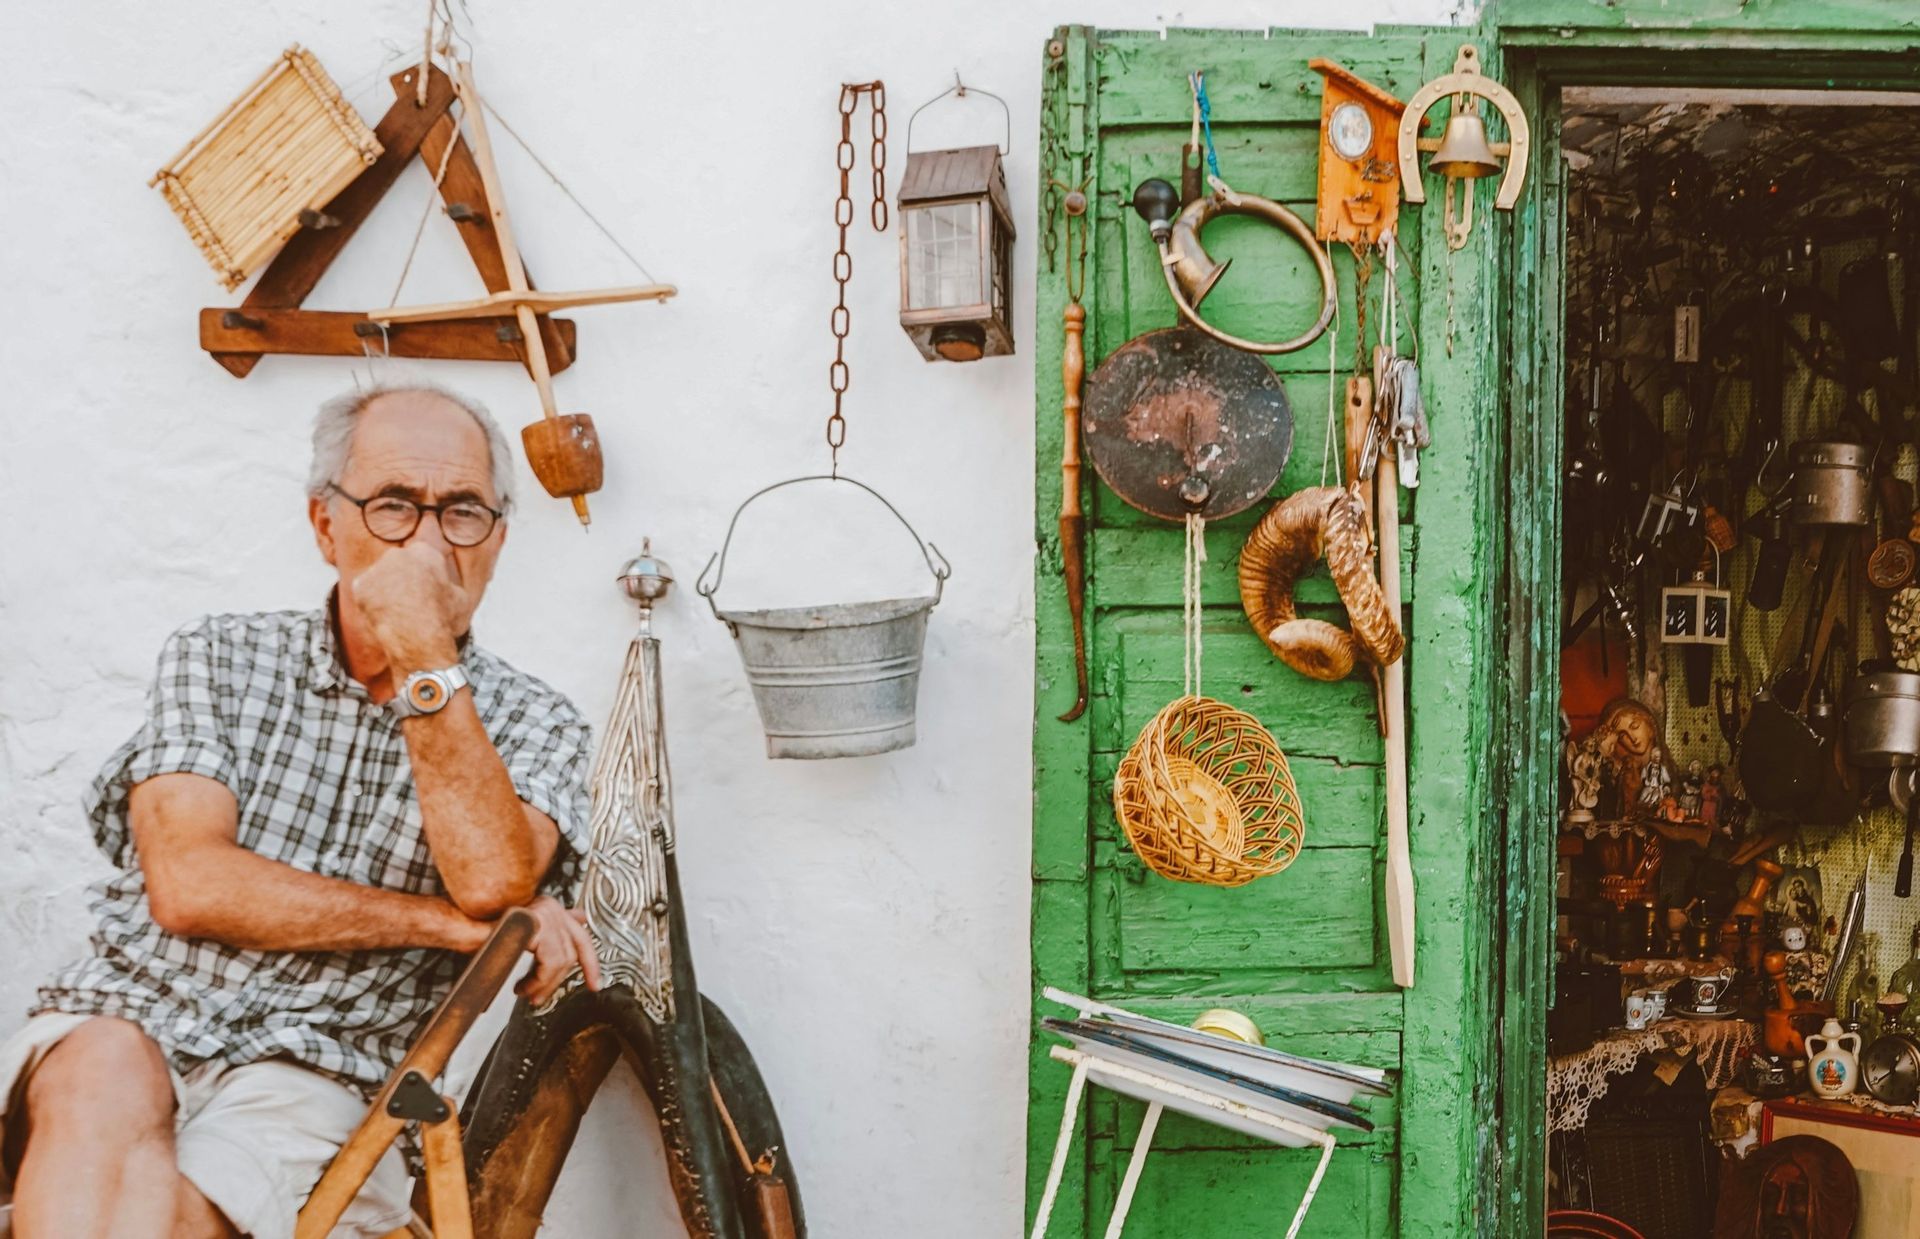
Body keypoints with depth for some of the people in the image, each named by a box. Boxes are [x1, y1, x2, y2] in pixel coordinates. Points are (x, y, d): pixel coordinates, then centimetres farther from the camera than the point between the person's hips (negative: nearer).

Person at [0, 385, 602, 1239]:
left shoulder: (532, 724, 7)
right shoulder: (217, 659, 10)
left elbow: (495, 885, -15)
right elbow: (188, 885, -6)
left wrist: (427, 659, -17)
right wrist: (454, 924, -12)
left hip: (311, 1080, -2)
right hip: (126, 1018, 2)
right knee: (110, 1077, -33)